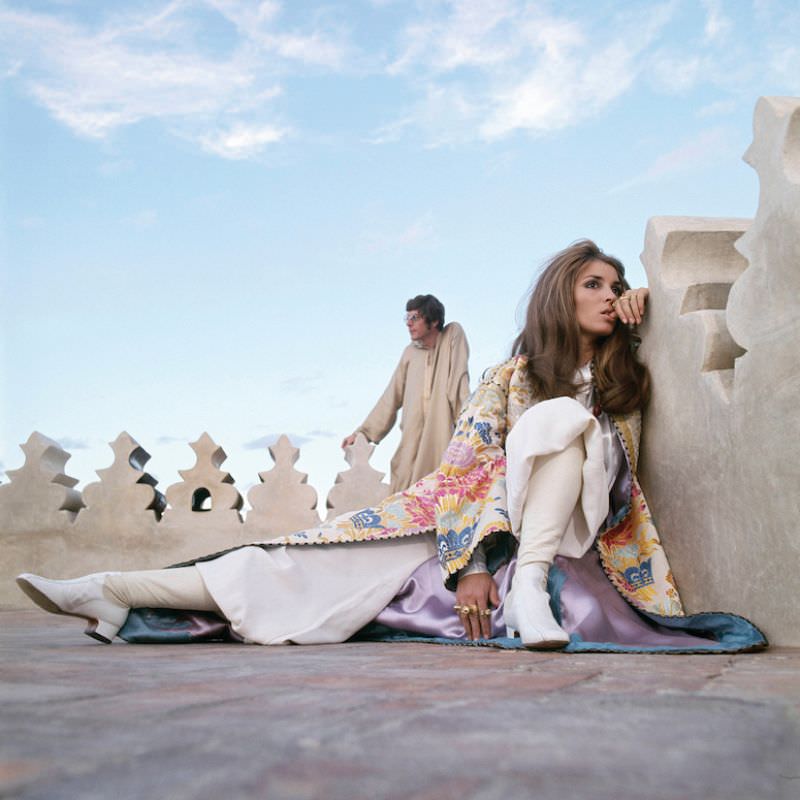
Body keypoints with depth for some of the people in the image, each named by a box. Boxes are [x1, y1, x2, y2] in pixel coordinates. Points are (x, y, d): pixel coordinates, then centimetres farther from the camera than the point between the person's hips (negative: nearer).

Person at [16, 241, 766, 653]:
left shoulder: (624, 379, 9)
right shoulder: (509, 377, 3)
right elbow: (462, 469, -7)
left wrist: (639, 299, 6)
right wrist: (470, 564, -21)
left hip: (564, 537, 0)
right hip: (478, 526, 0)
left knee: (561, 417, -24)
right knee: (327, 560, -17)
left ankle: (531, 584, -35)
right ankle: (112, 594, -21)